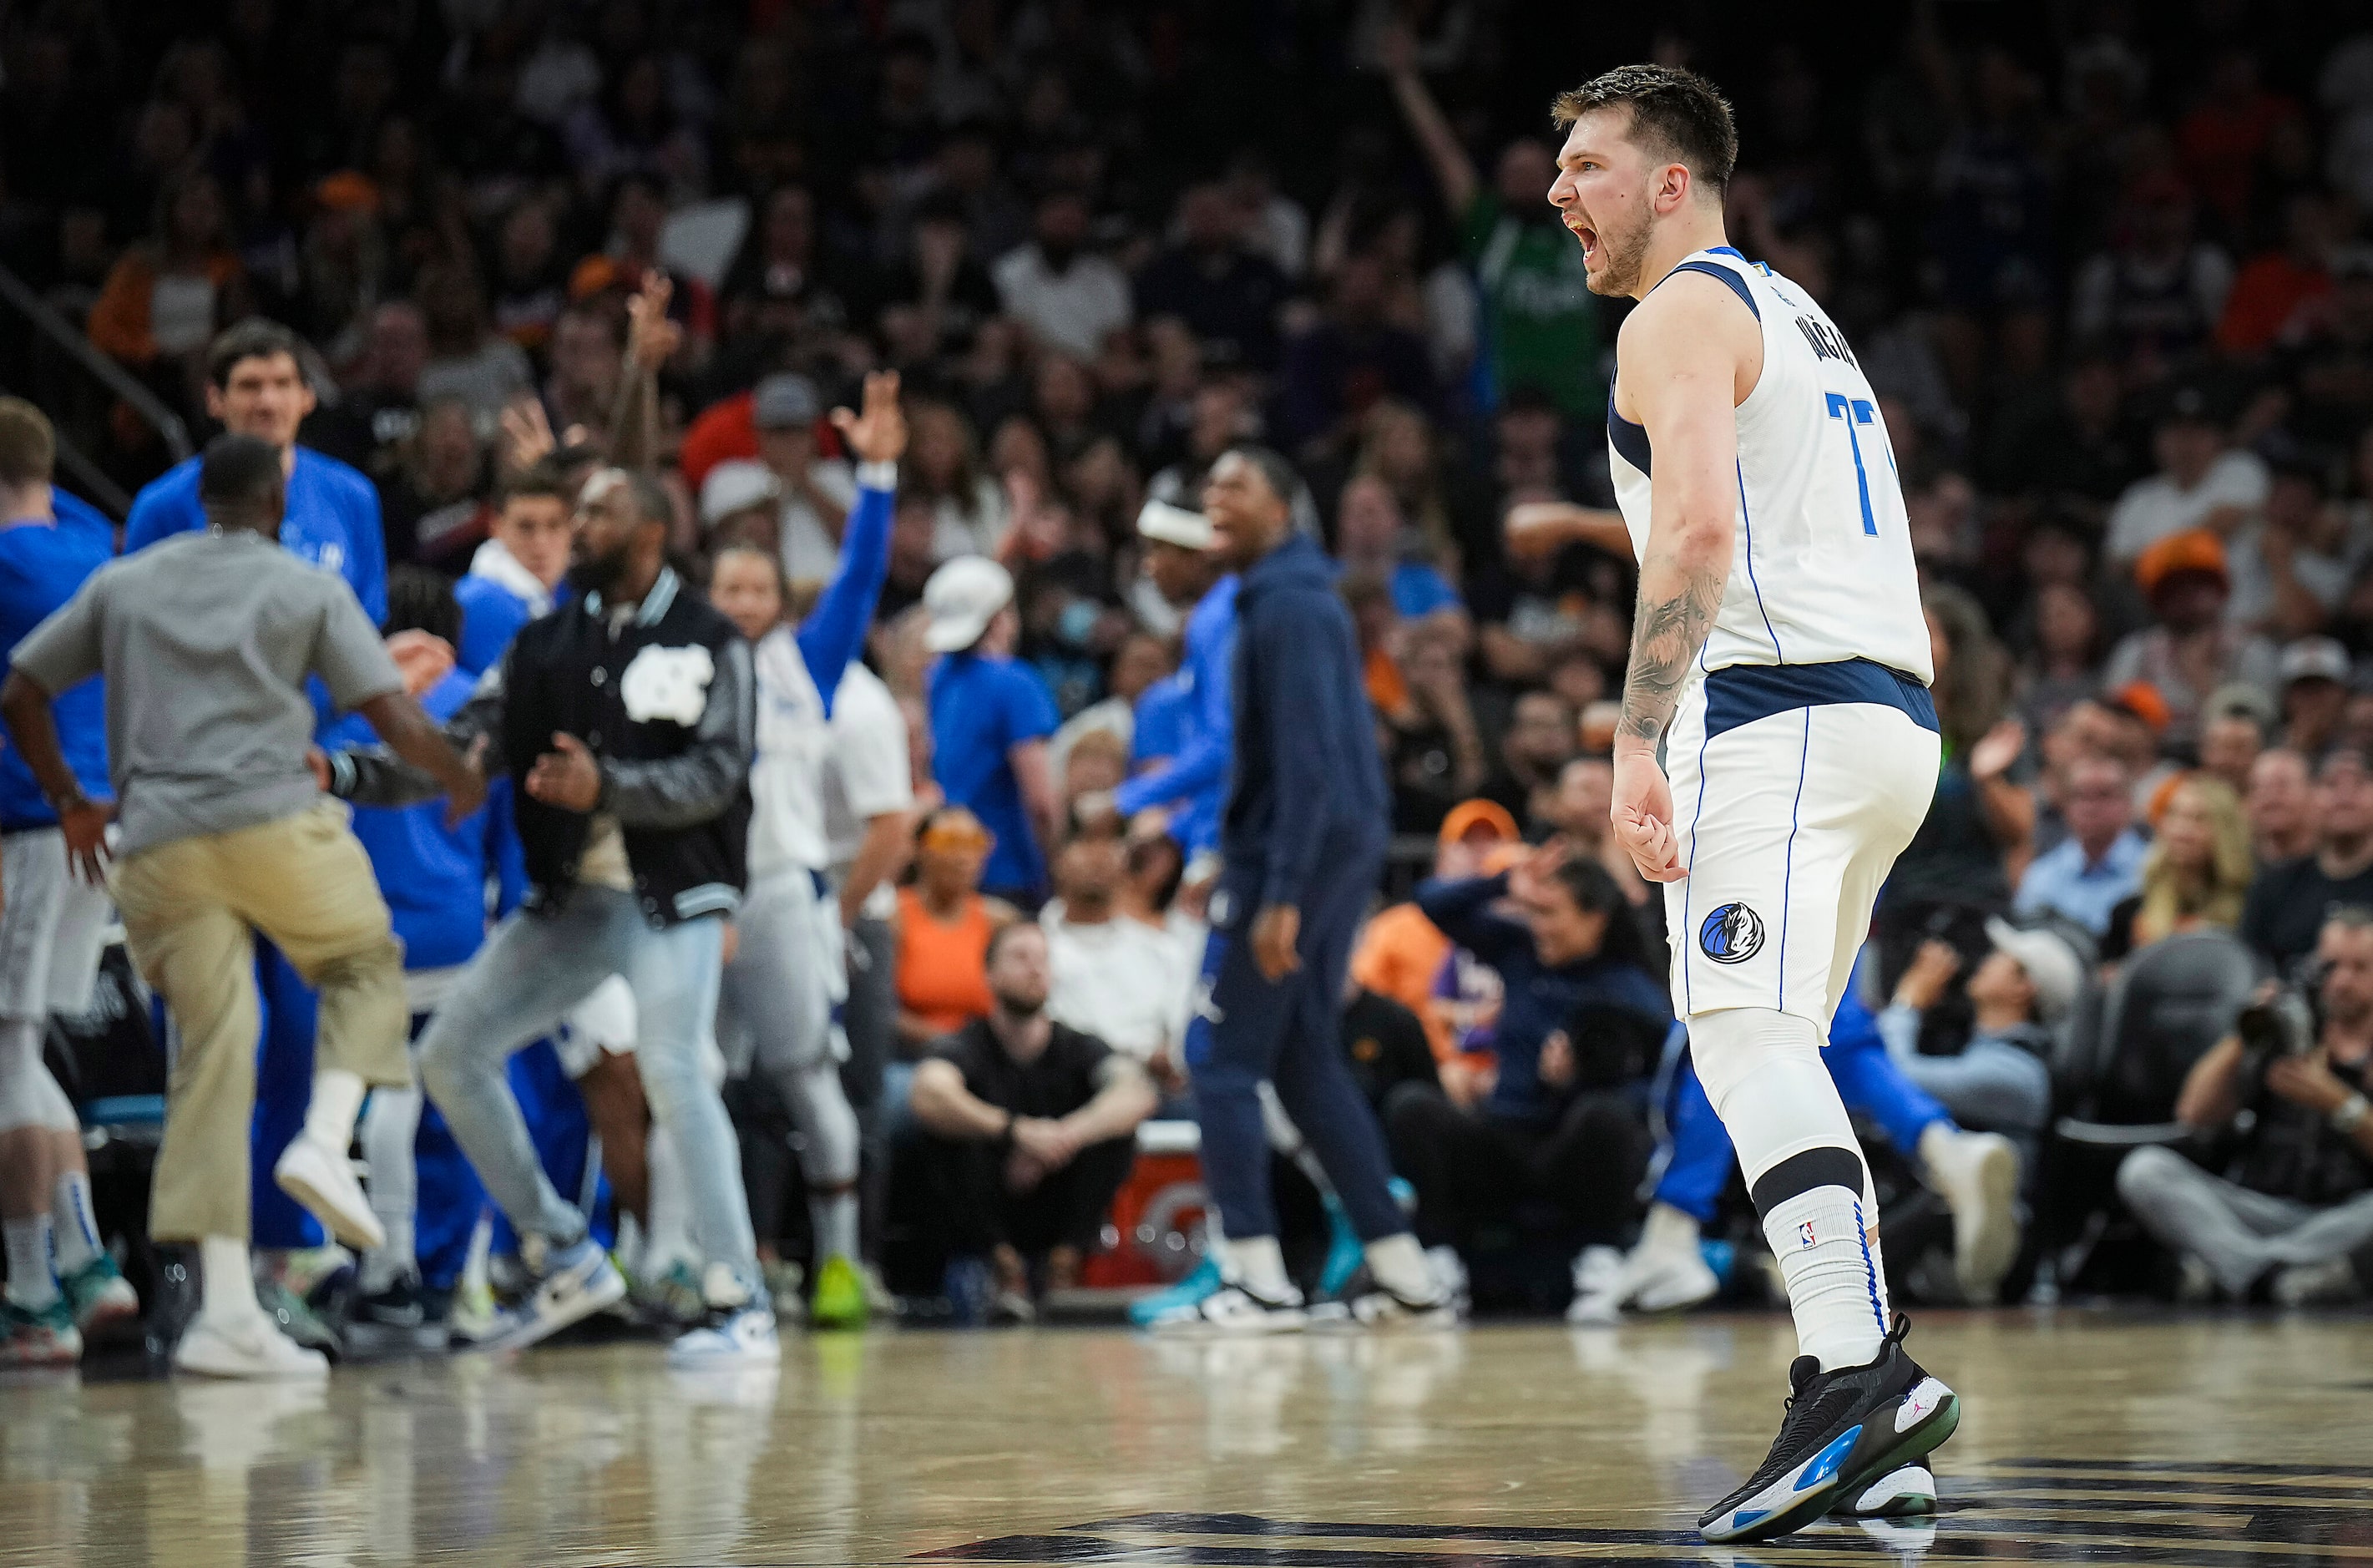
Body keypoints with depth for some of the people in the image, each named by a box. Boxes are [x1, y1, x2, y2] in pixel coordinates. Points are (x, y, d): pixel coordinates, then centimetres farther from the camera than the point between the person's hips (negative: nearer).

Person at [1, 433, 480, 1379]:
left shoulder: (123, 584, 18)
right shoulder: (307, 589, 8)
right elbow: (394, 718, 2)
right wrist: (459, 780, 21)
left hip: (158, 844, 3)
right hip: (276, 820, -3)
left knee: (211, 1059, 4)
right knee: (365, 966, 22)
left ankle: (226, 1308, -3)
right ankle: (325, 1140, -4)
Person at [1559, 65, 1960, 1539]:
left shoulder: (1682, 315, -2)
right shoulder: (1797, 315, 28)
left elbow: (1700, 529, -18)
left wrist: (1638, 741, -21)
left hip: (1779, 706, -10)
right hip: (1893, 713, 10)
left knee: (1750, 1036, -20)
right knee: (1773, 1054, 15)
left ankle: (1857, 1378, -34)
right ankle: (1874, 1400, 10)